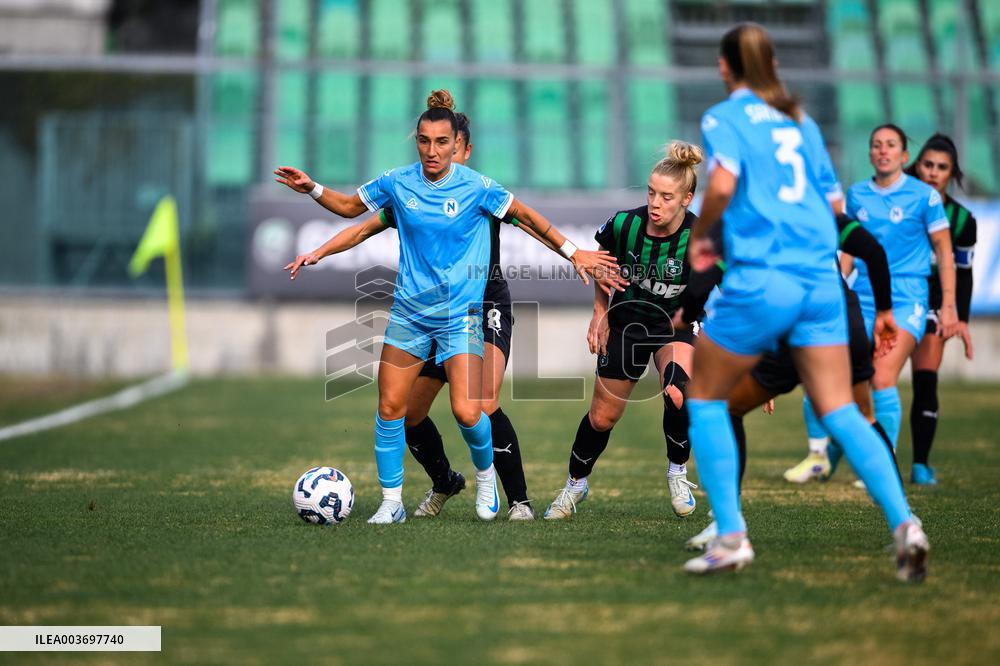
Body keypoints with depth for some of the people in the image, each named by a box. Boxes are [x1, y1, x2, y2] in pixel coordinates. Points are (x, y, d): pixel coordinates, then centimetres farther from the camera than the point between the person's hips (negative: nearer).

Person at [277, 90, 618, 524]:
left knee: (466, 413, -14)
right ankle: (391, 502, 12)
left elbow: (525, 215, 3)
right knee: (390, 408, -1)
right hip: (409, 311, 3)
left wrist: (572, 252, 4)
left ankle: (486, 476, 17)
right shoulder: (397, 183, -2)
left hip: (460, 316, -3)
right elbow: (349, 207, 14)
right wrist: (311, 189, -2)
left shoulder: (475, 187, -10)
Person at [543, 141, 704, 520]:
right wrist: (600, 313, 4)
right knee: (602, 417, 8)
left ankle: (677, 472, -3)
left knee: (679, 395, -30)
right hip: (626, 322, 2)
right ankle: (575, 484, 36)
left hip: (674, 325, -2)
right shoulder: (623, 224, -22)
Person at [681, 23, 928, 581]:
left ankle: (732, 537, 4)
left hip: (760, 279, -5)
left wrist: (698, 237, 1)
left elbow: (722, 183, -15)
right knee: (840, 411, 3)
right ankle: (903, 522, -17)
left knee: (705, 400, 12)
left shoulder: (724, 117, 3)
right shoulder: (802, 122, 20)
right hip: (821, 277, 5)